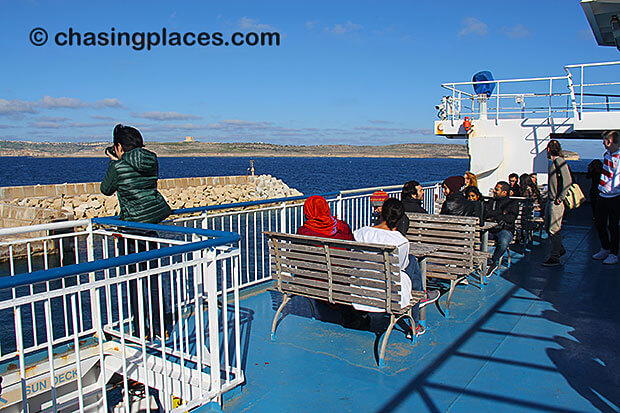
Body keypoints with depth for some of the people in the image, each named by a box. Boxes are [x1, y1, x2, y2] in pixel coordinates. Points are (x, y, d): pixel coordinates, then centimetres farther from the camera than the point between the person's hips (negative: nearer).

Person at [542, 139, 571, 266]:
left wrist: (560, 198, -20)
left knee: (554, 229, -6)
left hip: (556, 201, -10)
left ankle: (555, 258, 0)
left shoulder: (559, 161, -13)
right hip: (551, 199, 10)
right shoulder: (553, 162, 16)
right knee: (548, 226, 16)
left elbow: (568, 181, -21)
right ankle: (560, 249, 31)